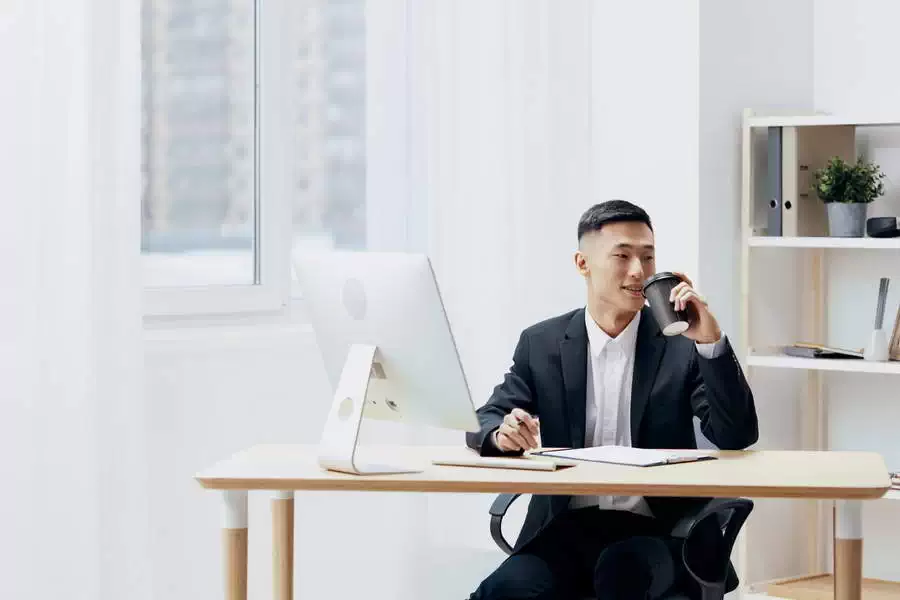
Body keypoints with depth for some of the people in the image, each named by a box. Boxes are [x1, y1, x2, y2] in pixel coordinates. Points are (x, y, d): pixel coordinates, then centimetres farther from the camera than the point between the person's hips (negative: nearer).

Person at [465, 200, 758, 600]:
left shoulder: (682, 344, 3)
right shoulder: (541, 344, 9)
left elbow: (738, 437, -6)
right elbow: (484, 425, 6)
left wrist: (712, 342, -17)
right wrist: (503, 434, -19)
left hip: (657, 532, -1)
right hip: (567, 528, 1)